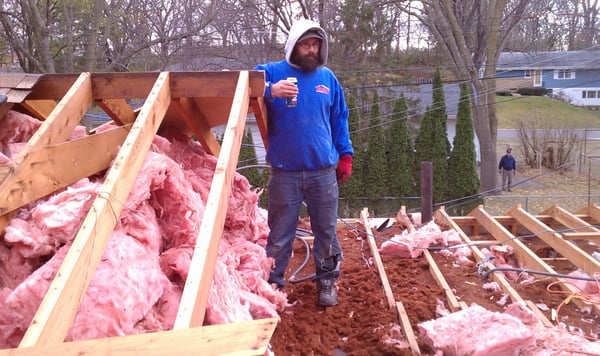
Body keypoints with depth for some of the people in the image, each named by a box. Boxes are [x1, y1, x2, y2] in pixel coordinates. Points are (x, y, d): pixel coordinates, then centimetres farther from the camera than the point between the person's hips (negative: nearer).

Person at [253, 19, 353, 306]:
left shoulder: (327, 78, 10)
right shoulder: (271, 72, 1)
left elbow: (339, 120, 16)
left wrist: (345, 155, 12)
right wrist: (270, 91, -29)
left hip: (323, 171, 3)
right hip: (284, 172, -2)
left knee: (326, 230, 11)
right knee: (280, 233, 6)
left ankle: (327, 280, 26)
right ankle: (272, 282, 20)